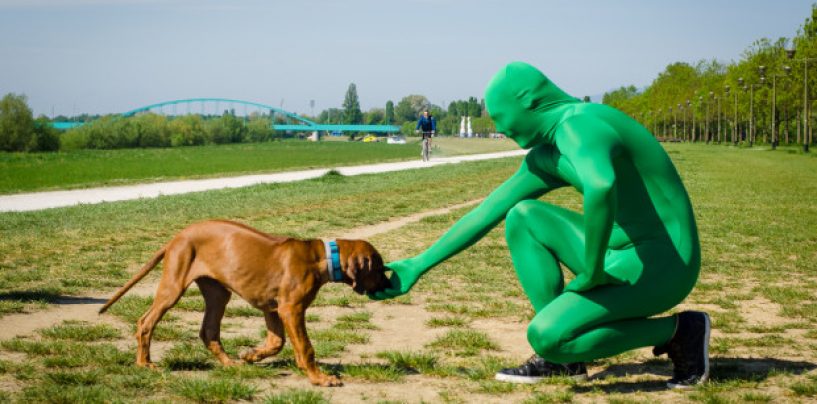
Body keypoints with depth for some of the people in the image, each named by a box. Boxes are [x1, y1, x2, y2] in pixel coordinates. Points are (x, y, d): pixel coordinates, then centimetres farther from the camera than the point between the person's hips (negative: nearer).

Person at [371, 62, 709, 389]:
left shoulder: (579, 125, -19)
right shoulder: (545, 157, 11)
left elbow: (601, 188, -41)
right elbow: (487, 212, 16)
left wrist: (592, 273, -28)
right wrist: (420, 265, 17)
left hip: (661, 266, -9)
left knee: (544, 336, -20)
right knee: (522, 217, 8)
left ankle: (679, 330, -2)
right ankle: (563, 357, 7)